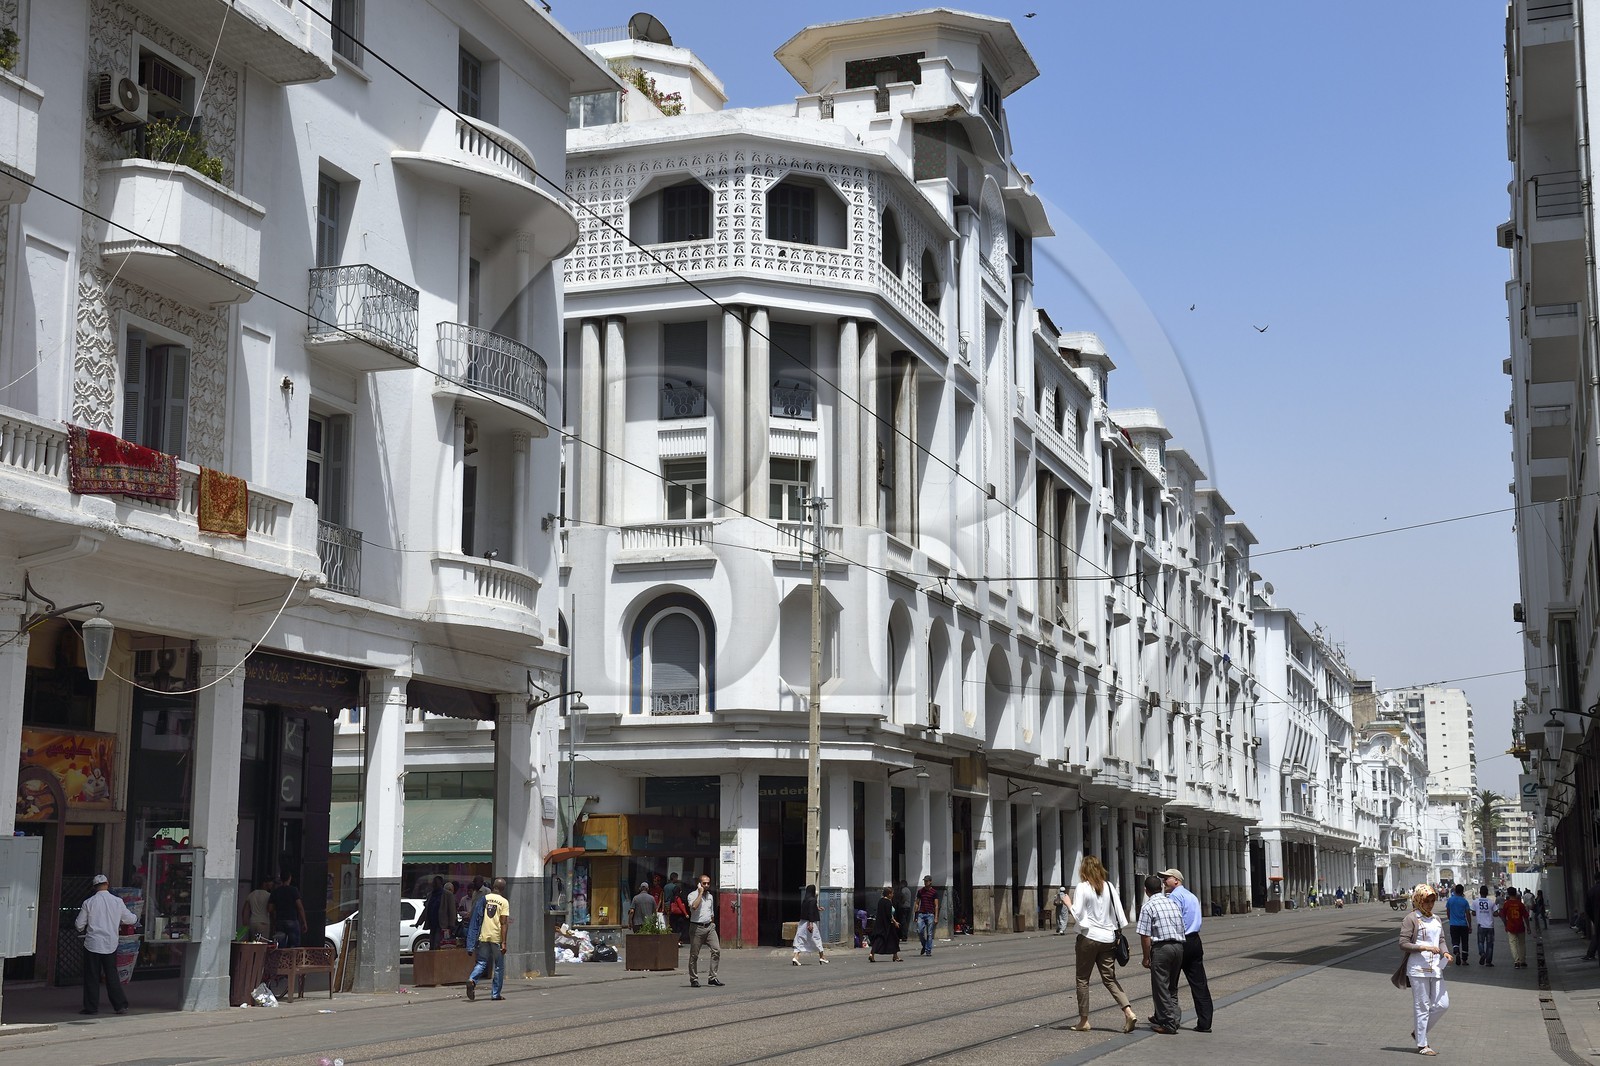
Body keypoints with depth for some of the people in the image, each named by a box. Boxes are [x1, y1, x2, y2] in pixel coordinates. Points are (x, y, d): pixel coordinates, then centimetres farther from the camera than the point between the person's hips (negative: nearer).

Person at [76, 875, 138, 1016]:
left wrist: (83, 930, 24)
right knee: (112, 975, 11)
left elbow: (79, 925, 1)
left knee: (92, 977, 6)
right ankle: (121, 1005, 9)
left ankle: (91, 1007, 8)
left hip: (93, 944, -2)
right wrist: (136, 918, 33)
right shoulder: (117, 901, -2)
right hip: (111, 944, 2)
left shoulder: (89, 903, -6)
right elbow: (130, 919, 10)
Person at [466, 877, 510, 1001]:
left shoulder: (484, 898, 7)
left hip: (483, 936, 4)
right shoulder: (504, 902, -6)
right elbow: (504, 923, -12)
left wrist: (477, 937, 22)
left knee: (482, 962, 11)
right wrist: (504, 943, -12)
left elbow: (478, 918, 12)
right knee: (499, 966, 8)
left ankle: (472, 980, -16)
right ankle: (495, 994, 10)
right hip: (497, 937, -3)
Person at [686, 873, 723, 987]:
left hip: (709, 926, 5)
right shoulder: (693, 895, -4)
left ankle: (712, 977, -4)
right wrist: (700, 893, -16)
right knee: (694, 954, 0)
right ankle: (694, 980, 10)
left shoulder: (710, 896, 17)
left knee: (717, 950, -8)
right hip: (697, 927, -5)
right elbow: (694, 906, -25)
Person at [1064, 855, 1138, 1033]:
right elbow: (1119, 912, 6)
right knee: (1110, 978, 9)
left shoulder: (1082, 888, -9)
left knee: (1082, 979, 6)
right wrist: (1118, 935, 13)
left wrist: (1068, 903, 3)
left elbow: (1077, 915, -14)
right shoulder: (1109, 887, 6)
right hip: (1108, 938, 5)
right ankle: (1129, 1011, -9)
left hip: (1088, 937, -5)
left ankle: (1083, 1021, 8)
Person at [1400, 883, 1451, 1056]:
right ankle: (1422, 1045, 8)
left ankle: (1419, 1031, 24)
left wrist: (1445, 952, -3)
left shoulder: (1435, 919, 15)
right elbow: (1403, 944, -11)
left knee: (1442, 1004, 5)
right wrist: (1424, 947, -21)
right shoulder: (1411, 919, -7)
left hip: (1435, 968, 7)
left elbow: (1441, 940, 18)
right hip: (1418, 969, -7)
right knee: (1422, 1007, -1)